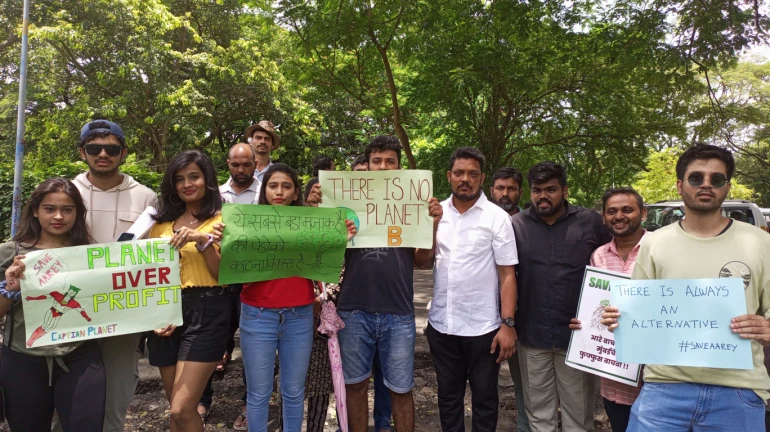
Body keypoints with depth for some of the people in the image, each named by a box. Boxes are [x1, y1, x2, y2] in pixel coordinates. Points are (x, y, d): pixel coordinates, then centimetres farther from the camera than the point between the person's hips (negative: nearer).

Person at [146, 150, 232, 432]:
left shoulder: (221, 221, -1)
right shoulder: (162, 222, 13)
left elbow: (224, 275, -7)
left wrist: (202, 240, -20)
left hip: (206, 313, -5)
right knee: (177, 408, 14)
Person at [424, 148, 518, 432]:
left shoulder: (497, 217, -6)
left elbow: (507, 275, -7)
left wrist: (508, 324, -13)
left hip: (483, 327, -3)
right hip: (441, 324, 3)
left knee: (484, 398, 13)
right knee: (448, 396, 18)